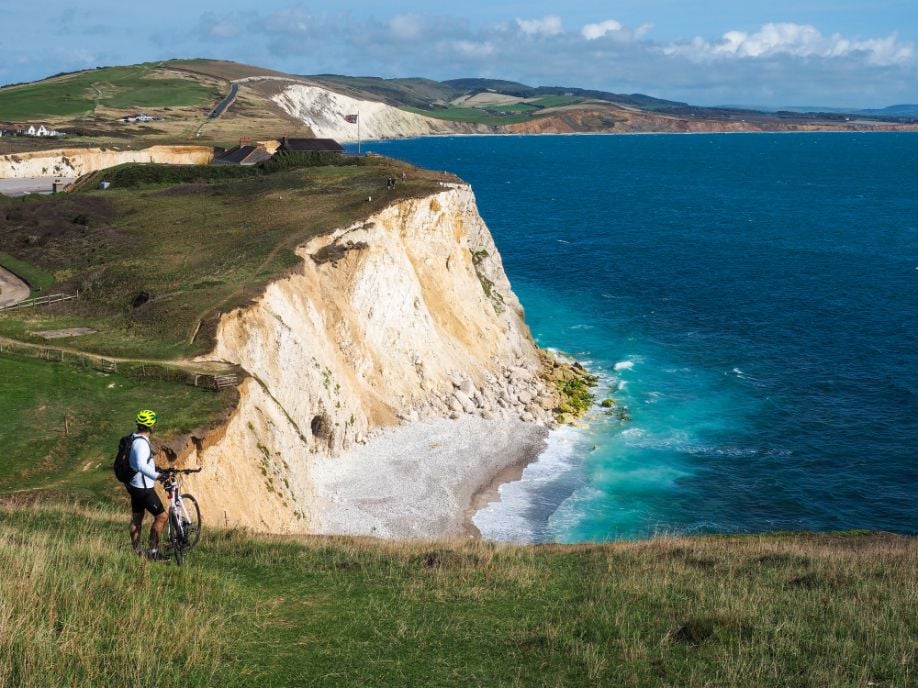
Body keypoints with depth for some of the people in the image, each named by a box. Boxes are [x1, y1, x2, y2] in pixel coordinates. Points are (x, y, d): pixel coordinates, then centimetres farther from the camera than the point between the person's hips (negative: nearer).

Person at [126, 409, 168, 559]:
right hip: (143, 487, -11)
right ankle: (153, 551, -1)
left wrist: (154, 468, 31)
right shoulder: (142, 443, -24)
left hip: (134, 485, 11)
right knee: (161, 517, -5)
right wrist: (157, 475, -45)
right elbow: (141, 466, -38)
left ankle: (136, 551, 28)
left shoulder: (134, 439, 8)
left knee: (137, 518, 18)